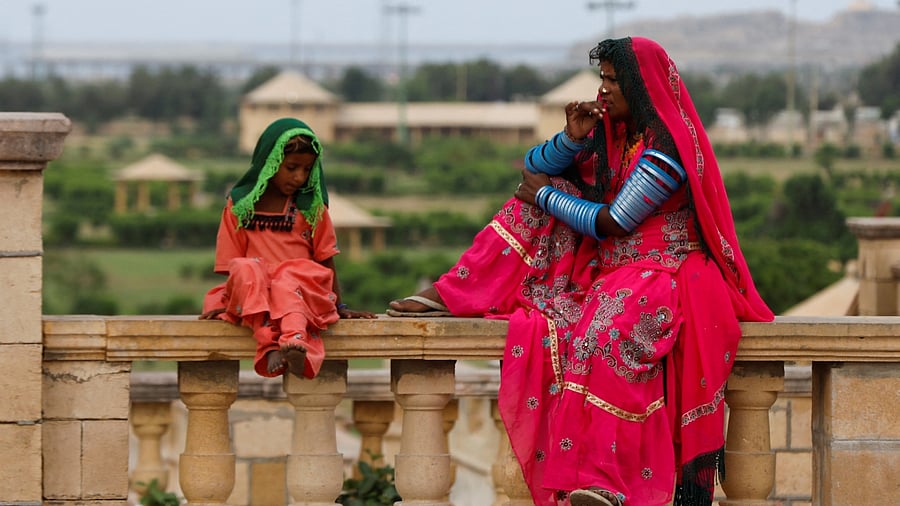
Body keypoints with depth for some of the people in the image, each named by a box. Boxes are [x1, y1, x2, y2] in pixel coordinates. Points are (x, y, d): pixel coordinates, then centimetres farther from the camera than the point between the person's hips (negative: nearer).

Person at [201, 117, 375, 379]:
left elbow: (326, 261, 14)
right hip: (249, 294, 0)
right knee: (245, 268, -34)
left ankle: (295, 342, -66)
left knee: (287, 283, -36)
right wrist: (225, 303, -4)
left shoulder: (312, 207, 14)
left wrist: (339, 306, 7)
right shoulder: (240, 204, 11)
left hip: (302, 286, 0)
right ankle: (268, 345, -51)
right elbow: (231, 262, 10)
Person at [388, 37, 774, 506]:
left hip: (664, 270, -9)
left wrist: (544, 195, -6)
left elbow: (613, 223, -18)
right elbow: (534, 166, 12)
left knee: (608, 327, -39)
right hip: (608, 266, 9)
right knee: (543, 195, 2)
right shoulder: (609, 133, 11)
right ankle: (448, 298, -4)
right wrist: (573, 137, -8)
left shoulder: (666, 148, -15)